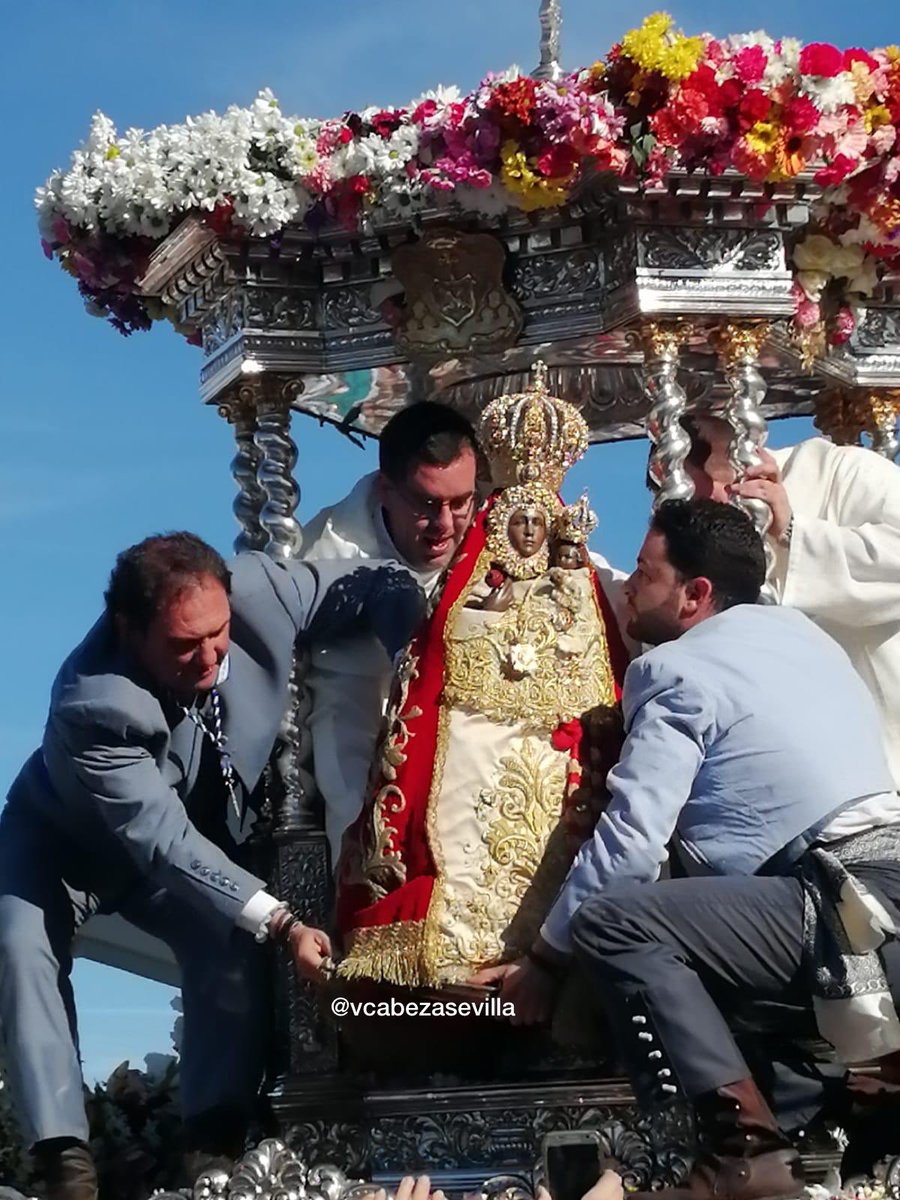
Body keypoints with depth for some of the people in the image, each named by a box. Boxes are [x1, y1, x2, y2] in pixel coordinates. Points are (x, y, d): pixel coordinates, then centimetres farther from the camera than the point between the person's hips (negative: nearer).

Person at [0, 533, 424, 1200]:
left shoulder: (256, 590, -31)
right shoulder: (90, 706, -42)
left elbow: (375, 588, -17)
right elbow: (163, 842, -42)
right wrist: (278, 923, -48)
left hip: (204, 834, 3)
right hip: (68, 839, -3)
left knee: (238, 954, -21)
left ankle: (213, 1144, -14)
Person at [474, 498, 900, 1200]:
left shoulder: (675, 669, -4)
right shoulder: (795, 630, 20)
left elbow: (630, 840, -12)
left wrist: (544, 959, 0)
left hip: (841, 900, -10)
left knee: (607, 920, -17)